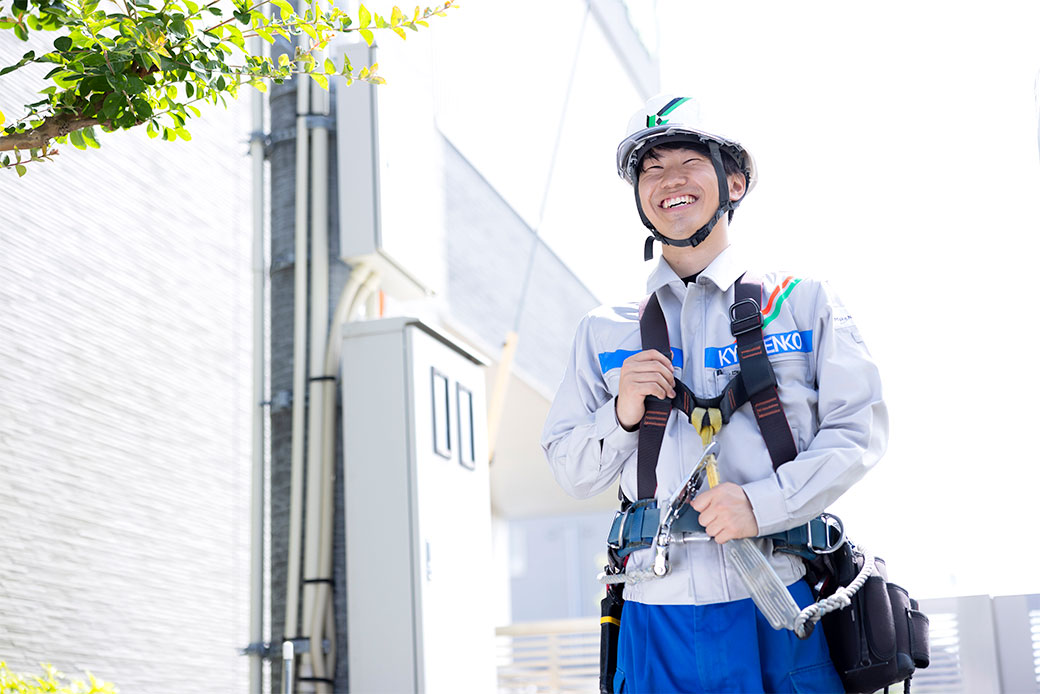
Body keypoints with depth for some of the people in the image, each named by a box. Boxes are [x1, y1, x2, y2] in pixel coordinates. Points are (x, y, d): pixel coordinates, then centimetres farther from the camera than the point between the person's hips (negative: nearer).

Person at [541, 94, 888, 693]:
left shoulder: (806, 301, 9)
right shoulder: (604, 332, 14)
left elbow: (859, 430, 1)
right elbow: (573, 475, 14)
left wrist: (763, 502, -14)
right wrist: (621, 417, -6)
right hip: (661, 615, 1)